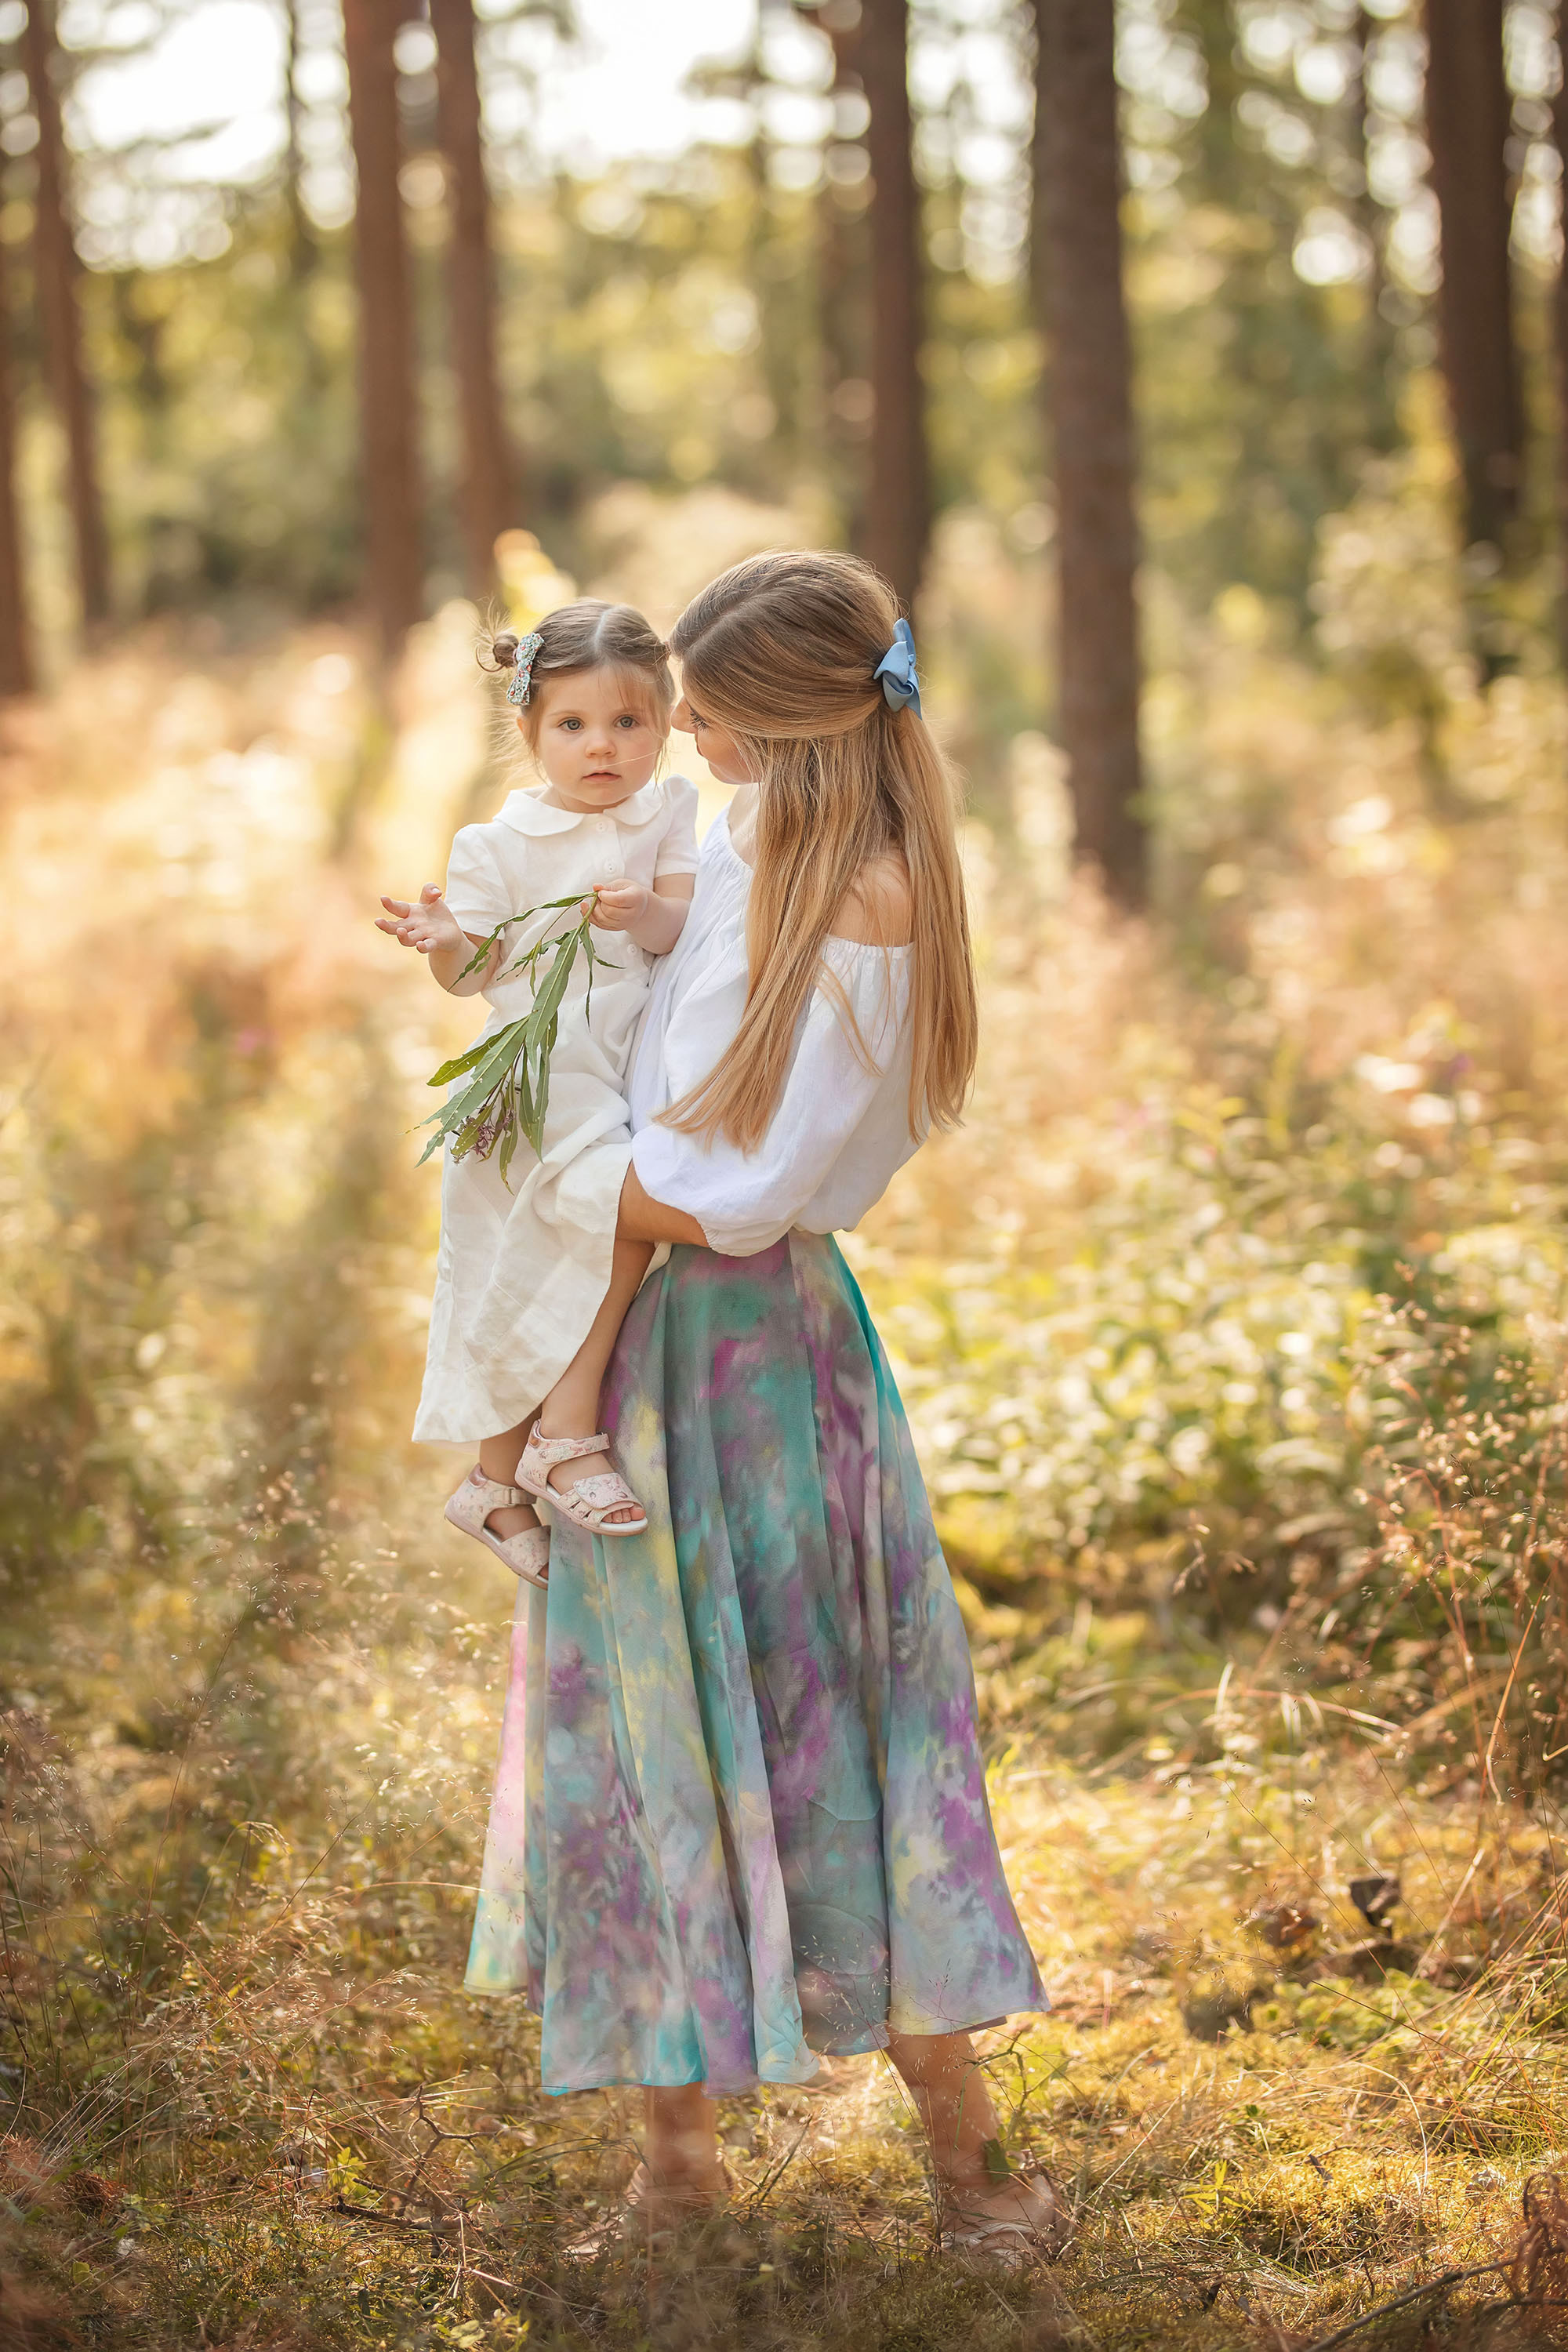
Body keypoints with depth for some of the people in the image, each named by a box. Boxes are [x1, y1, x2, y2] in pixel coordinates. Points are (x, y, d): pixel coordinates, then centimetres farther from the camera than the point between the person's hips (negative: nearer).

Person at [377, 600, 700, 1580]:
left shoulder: (667, 815, 6)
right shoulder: (502, 845, -5)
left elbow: (681, 922, -4)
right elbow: (477, 973, -2)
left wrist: (641, 912, -26)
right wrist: (446, 940, -24)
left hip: (633, 1065, 4)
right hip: (542, 1069, -4)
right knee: (625, 1202, -28)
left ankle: (499, 1485, 19)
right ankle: (567, 1433, -16)